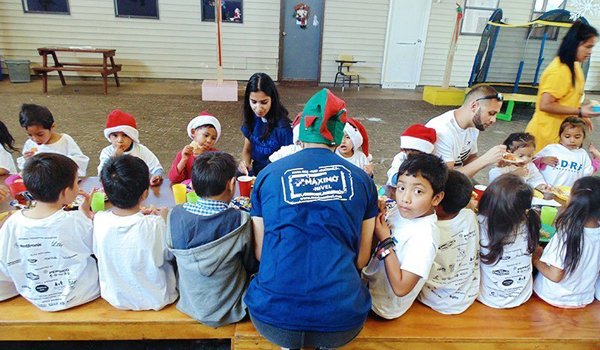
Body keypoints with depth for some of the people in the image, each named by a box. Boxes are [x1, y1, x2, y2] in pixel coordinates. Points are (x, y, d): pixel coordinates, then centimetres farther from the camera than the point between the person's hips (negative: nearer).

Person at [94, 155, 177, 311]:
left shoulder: (99, 220, -21)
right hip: (156, 300, -3)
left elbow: (98, 253, 0)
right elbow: (168, 255, -10)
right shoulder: (155, 225, -31)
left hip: (115, 298, 4)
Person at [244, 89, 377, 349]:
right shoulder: (361, 179, 5)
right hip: (342, 321, 1)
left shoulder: (268, 174, 3)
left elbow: (259, 253, 8)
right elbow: (362, 259, 9)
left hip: (274, 318, -1)